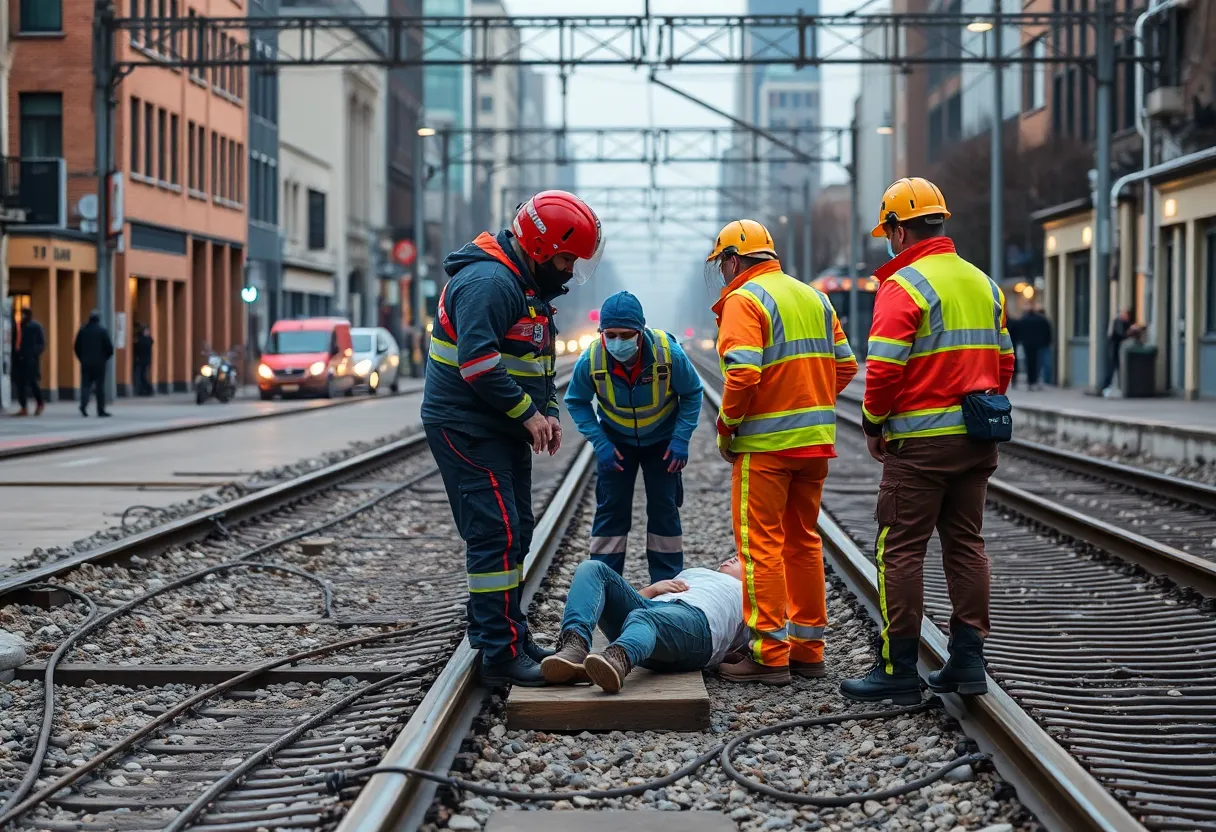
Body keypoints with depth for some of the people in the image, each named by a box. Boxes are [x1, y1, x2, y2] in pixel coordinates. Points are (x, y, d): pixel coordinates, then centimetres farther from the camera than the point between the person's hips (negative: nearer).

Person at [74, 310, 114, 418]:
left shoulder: (82, 330, 3)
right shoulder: (102, 331, -7)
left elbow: (76, 348, 6)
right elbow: (109, 348, -8)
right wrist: (105, 358, 9)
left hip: (85, 363, 3)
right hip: (99, 363, -3)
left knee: (85, 385, 4)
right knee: (100, 386, 5)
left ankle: (83, 404, -18)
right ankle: (101, 410, 7)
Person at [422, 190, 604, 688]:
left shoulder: (529, 287, 15)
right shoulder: (488, 283, -20)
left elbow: (538, 362, 24)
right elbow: (478, 362, -28)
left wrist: (548, 412, 8)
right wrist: (528, 412, -20)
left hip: (502, 431, 11)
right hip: (466, 428, -11)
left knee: (514, 534, 15)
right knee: (496, 534, -13)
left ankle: (508, 637, 25)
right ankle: (501, 654, -12)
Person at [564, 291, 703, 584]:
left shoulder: (668, 352, -29)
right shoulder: (591, 359, -27)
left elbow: (692, 393, -11)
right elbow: (576, 402, -10)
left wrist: (681, 439, -18)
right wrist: (600, 443, -19)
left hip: (661, 440, 0)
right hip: (616, 441, 0)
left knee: (665, 508, 2)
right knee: (611, 509, -1)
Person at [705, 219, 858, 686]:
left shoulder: (744, 300, -10)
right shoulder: (813, 297, 15)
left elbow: (743, 375, -21)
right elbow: (844, 364, 14)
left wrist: (726, 428, -9)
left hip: (766, 442, -8)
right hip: (816, 439, 8)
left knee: (760, 543, -2)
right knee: (803, 540, 15)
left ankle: (769, 655, -2)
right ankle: (808, 648, 20)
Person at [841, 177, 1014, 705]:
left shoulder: (904, 285, -12)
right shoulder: (983, 284, 12)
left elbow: (884, 368, -17)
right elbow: (1003, 362, 15)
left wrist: (874, 425, -3)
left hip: (921, 442, -7)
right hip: (977, 441, 7)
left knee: (900, 550, -1)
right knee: (965, 543, 12)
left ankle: (897, 670, 0)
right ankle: (968, 661, 13)